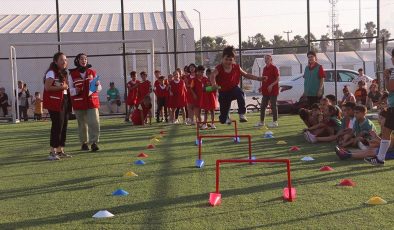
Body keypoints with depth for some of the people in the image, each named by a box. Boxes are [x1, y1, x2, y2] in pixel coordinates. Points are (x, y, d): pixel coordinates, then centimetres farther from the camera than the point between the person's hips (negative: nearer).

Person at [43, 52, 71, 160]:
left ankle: (60, 150, 16)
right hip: (55, 102, -9)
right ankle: (52, 152, -8)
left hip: (64, 101, 9)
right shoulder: (52, 72, -8)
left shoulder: (64, 73, 18)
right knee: (57, 126, -12)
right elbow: (47, 87, -18)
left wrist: (67, 87, 9)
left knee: (64, 126, 9)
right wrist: (61, 87, -20)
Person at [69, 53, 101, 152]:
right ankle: (84, 143, 20)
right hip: (79, 103, 0)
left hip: (92, 101, 1)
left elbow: (99, 88, 12)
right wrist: (75, 90, -16)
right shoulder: (73, 74, 3)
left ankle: (94, 142, -6)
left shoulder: (92, 72, 8)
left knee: (94, 122, -11)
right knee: (82, 124, 8)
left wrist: (97, 85, -10)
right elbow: (70, 89, 4)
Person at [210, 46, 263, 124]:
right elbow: (212, 75, -35)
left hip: (234, 89, 1)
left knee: (240, 93, -41)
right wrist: (214, 84, -57)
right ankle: (226, 117, 46)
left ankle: (242, 114, -31)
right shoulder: (219, 68, -15)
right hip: (223, 92, -1)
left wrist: (258, 78, 2)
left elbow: (246, 75, 8)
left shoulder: (236, 67, -5)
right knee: (223, 120, 3)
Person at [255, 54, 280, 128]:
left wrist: (271, 85, -23)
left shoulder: (274, 68, -8)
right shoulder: (264, 68, 13)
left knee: (273, 105, -2)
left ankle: (275, 122, 6)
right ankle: (262, 121, 18)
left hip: (273, 90, -8)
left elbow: (277, 79, -12)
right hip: (265, 90, 8)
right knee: (263, 106, 9)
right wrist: (261, 87, 9)